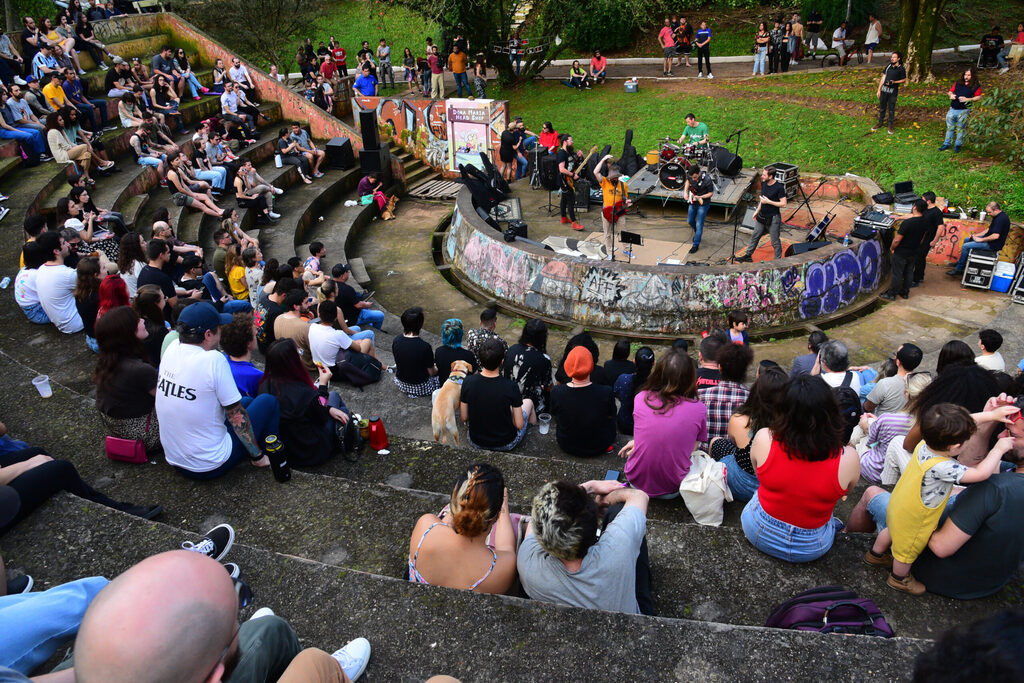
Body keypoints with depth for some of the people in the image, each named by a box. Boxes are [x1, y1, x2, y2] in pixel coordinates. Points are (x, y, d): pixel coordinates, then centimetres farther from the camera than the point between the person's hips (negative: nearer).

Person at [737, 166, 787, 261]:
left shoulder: (779, 188, -19)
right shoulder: (764, 184, 3)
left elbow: (783, 204, -18)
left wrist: (768, 201, -21)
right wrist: (758, 210, 18)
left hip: (773, 218, -7)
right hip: (762, 217, 7)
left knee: (775, 241, 3)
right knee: (755, 236, 16)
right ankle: (748, 255, 30)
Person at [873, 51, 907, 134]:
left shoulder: (901, 68, -4)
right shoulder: (888, 66, 8)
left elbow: (904, 80, 0)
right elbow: (883, 78, 10)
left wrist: (894, 82, -17)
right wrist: (879, 90, 7)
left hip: (893, 91, -4)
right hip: (884, 90, 4)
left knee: (891, 109, 2)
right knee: (882, 108, 12)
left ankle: (890, 126, 13)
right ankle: (880, 123, 27)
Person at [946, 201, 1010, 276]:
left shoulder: (1001, 218, -24)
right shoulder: (997, 216, 8)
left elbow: (995, 236, -31)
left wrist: (981, 239, -20)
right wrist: (976, 235, 8)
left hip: (993, 244, -11)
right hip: (989, 239, 11)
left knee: (965, 246, -16)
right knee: (966, 240, 18)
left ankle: (958, 270, -7)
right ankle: (960, 262, 21)